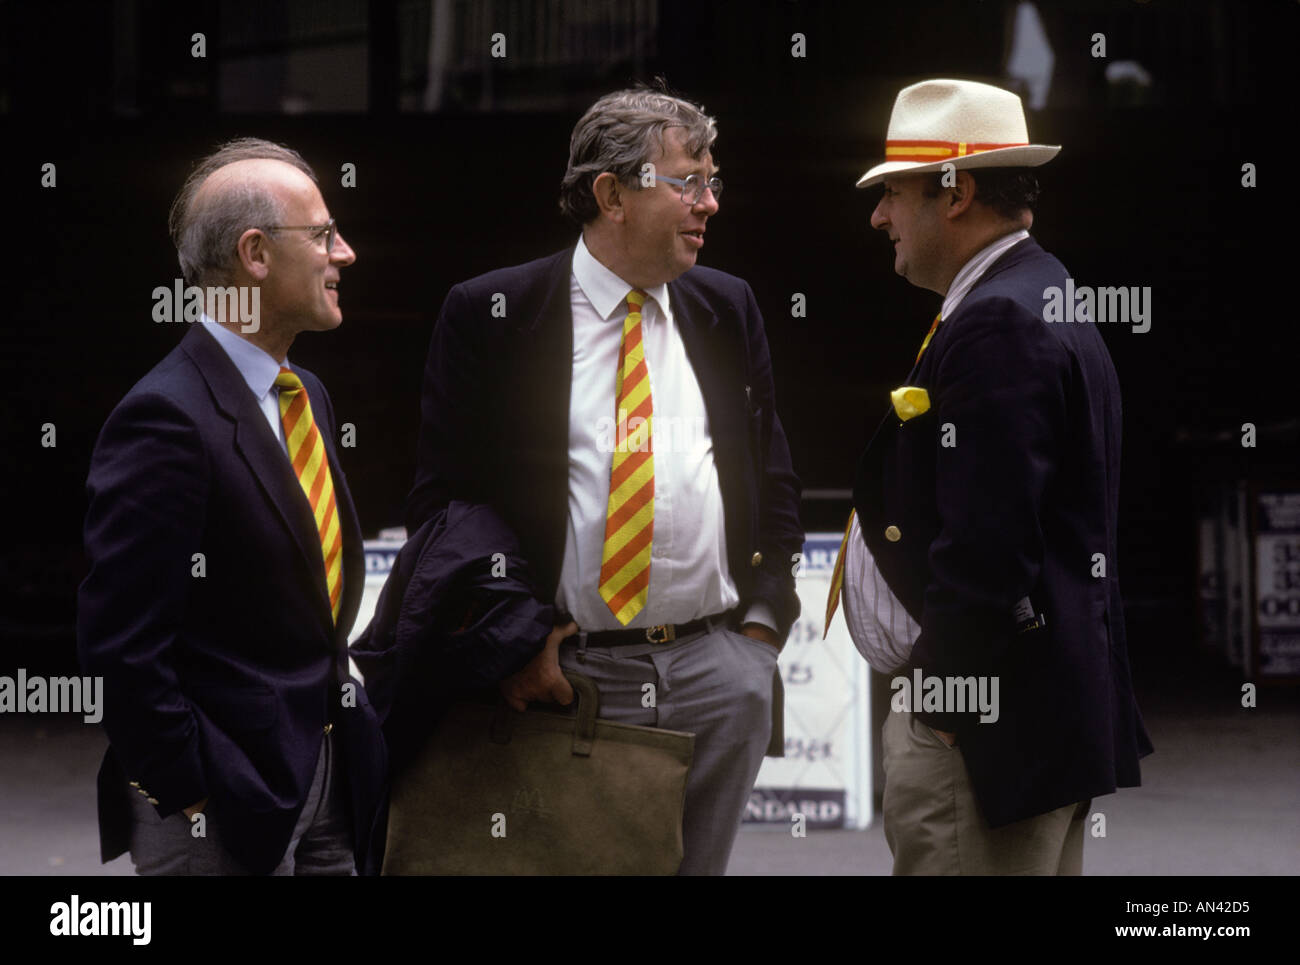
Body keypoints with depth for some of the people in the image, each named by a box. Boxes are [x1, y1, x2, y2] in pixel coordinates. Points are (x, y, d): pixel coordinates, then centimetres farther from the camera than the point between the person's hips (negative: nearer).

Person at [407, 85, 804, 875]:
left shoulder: (728, 311, 12)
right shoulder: (491, 315, -1)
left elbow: (775, 482, 18)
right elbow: (442, 503, -1)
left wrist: (763, 624, 7)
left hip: (719, 666, 3)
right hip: (571, 673, -3)